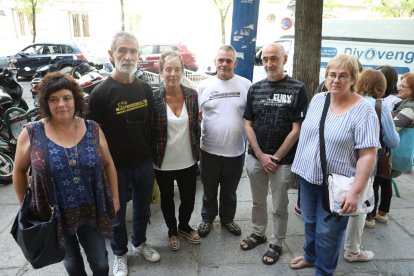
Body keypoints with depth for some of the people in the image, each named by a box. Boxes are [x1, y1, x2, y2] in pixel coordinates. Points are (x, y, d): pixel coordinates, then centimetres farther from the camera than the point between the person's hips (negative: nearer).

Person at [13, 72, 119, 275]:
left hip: (91, 211, 1)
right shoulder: (31, 133, -10)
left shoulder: (93, 129, -5)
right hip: (54, 215, 0)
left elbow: (108, 164, 3)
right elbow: (19, 171, 3)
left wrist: (114, 197, 4)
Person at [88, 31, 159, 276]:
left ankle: (140, 242, 48)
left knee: (143, 209, 22)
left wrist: (152, 156, 10)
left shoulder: (146, 89, 1)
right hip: (116, 168, -4)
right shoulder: (101, 93, -16)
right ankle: (120, 254, 40)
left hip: (145, 164, 4)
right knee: (117, 215, 16)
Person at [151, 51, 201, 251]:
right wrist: (151, 157, -7)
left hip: (188, 161, 3)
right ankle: (172, 231, 44)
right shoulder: (153, 98, -13)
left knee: (189, 198, 17)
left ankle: (184, 226, 47)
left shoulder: (192, 95, -3)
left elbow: (196, 126, 6)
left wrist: (197, 151, 8)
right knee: (167, 199, 18)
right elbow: (148, 131, -8)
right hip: (163, 163, -2)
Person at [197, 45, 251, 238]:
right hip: (209, 150, 0)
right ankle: (207, 218, 39)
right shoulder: (204, 86, -2)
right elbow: (196, 116, 3)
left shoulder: (246, 85, -3)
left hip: (236, 151, 0)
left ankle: (227, 218, 41)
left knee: (230, 191, 19)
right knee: (209, 190, 18)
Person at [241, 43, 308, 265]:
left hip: (282, 160, -3)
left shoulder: (298, 89, -6)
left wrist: (276, 157, -10)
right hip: (255, 158, 3)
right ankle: (258, 233, 40)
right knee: (258, 201, 19)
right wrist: (261, 156, -7)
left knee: (279, 207, 12)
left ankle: (276, 243, 31)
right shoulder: (255, 89, 4)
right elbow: (248, 124, 3)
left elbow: (297, 129, -8)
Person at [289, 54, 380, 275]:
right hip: (308, 176, 6)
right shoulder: (317, 99, 2)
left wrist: (355, 192, -23)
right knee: (309, 222, 22)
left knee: (327, 231, 9)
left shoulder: (363, 111, -16)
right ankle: (310, 256, 47)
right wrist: (299, 164, 13)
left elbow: (368, 155, -18)